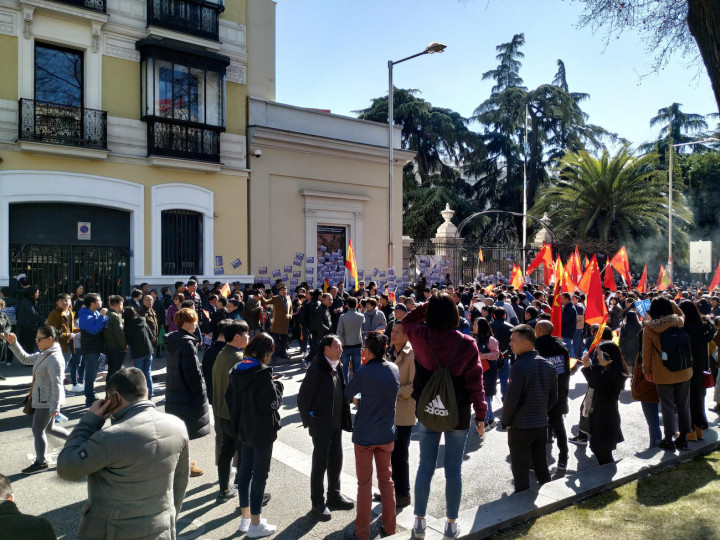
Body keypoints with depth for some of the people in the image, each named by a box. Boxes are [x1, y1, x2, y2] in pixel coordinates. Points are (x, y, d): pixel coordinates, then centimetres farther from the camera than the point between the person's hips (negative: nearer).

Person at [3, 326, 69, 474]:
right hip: (44, 399, 10)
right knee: (49, 428, 20)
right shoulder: (43, 354, 8)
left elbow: (57, 384, -26)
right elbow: (25, 359, 19)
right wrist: (13, 344, 6)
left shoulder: (54, 358, -24)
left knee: (37, 430, 4)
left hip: (47, 401, -10)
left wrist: (55, 407, -28)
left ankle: (40, 462, 19)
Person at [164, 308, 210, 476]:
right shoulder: (187, 344, -23)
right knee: (186, 431, 3)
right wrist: (201, 394, -12)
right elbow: (193, 373, -22)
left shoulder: (174, 340, 6)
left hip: (174, 392, 9)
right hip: (187, 395, -9)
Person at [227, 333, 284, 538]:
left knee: (245, 470, 17)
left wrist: (237, 421, 16)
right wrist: (278, 385, -4)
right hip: (262, 431, -7)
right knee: (260, 474, 4)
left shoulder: (237, 370, 1)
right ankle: (255, 524, 15)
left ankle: (245, 517, 30)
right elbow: (273, 403, -20)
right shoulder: (263, 374, -22)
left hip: (243, 429, 8)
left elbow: (230, 397, 8)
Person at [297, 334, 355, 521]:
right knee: (320, 463, 5)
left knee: (336, 460, 17)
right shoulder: (316, 369, -20)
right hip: (321, 424, -7)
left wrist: (344, 419, 8)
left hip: (336, 423, 7)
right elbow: (303, 397, -16)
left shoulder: (336, 367, 4)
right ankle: (317, 502, 21)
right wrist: (308, 420, -10)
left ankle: (334, 495, 36)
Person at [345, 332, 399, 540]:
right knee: (386, 480, 17)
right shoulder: (394, 369, -5)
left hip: (365, 435, -4)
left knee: (364, 483, 8)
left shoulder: (363, 372, -20)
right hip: (387, 434, 4)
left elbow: (347, 395, -5)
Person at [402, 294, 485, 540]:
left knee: (426, 465, 14)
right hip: (458, 415, -1)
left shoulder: (420, 337, -11)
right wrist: (480, 415, 0)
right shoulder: (467, 344, -14)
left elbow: (407, 320, 13)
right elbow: (475, 382, -9)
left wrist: (427, 305, 3)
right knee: (453, 470, 10)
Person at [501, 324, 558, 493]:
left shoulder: (519, 367, -20)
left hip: (520, 428, -7)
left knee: (521, 472, 6)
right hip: (541, 425, 7)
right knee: (541, 467, 20)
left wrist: (505, 420, -4)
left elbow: (511, 400, -19)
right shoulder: (548, 366, 4)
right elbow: (553, 399, 10)